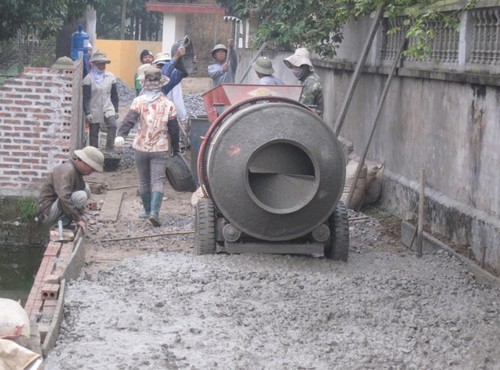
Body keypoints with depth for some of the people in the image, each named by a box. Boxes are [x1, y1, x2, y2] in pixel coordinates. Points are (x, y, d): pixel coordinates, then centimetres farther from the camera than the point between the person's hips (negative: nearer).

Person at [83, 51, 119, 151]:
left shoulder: (110, 76, 5)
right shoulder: (88, 78, -6)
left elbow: (114, 95, 11)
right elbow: (86, 98, -9)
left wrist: (116, 110, 8)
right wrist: (87, 113, -15)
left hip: (108, 109, 2)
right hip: (94, 111, -2)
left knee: (113, 125, -23)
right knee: (94, 134, 5)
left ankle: (109, 149, -20)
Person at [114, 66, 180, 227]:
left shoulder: (138, 102, -5)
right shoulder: (168, 104, -1)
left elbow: (129, 120, -21)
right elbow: (174, 129, 3)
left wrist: (120, 135, -32)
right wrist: (176, 149, 14)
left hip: (141, 147, 1)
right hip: (160, 149, 0)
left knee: (144, 181, 15)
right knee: (158, 181, -3)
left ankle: (148, 210, 27)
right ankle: (154, 212, -19)